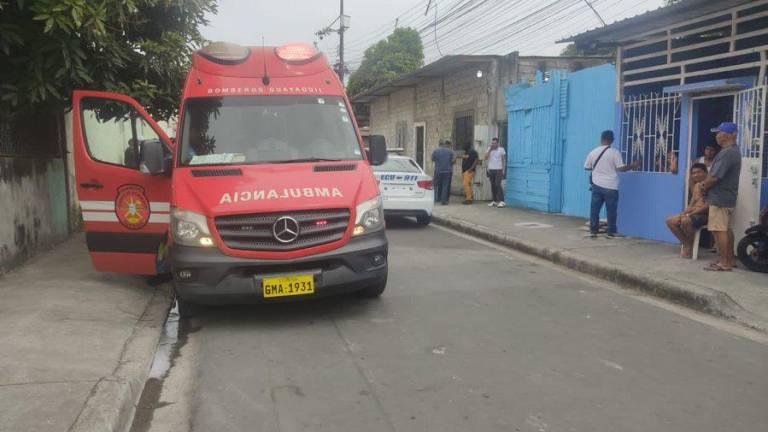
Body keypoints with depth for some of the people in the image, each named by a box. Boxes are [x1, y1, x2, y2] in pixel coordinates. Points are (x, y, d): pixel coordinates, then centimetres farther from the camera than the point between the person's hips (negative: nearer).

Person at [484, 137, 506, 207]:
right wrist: (490, 150, -8)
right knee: (493, 185, 3)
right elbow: (485, 158, 0)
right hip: (491, 170, 4)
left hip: (498, 170, -4)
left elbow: (504, 160, 3)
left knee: (498, 185, -13)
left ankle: (501, 201, -13)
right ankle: (494, 201, 8)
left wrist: (503, 169, -4)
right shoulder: (489, 150, 10)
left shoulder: (501, 149, 0)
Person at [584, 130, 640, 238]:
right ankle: (611, 232, 9)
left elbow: (586, 167, 12)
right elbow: (621, 168, -11)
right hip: (610, 187, -3)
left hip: (597, 185, 3)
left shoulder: (593, 152, 3)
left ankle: (593, 230, 8)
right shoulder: (615, 152, -8)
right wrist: (633, 165, 4)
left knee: (594, 208, 7)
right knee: (611, 210, 6)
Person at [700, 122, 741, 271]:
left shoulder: (727, 153, -20)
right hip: (728, 196, 11)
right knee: (726, 229, 16)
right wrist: (706, 182, 5)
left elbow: (714, 177, -22)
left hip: (720, 197, -11)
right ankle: (729, 259, 23)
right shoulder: (733, 151, 15)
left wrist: (704, 186, -4)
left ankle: (724, 263, -6)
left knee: (718, 230, -8)